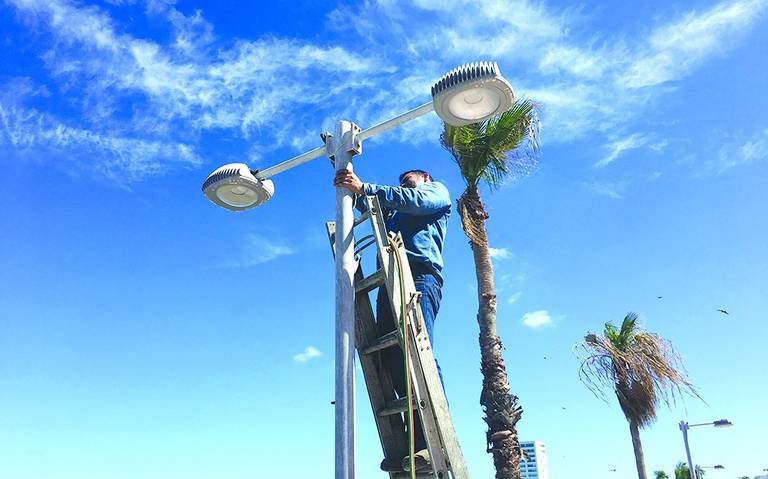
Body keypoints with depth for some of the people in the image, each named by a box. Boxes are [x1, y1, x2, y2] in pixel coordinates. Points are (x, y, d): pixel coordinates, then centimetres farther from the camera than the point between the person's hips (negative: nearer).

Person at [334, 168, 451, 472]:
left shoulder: (437, 191, 23)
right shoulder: (395, 212, 41)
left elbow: (412, 200, 3)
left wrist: (363, 188, -2)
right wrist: (349, 182, 21)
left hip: (420, 274, -6)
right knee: (390, 356, -10)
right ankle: (415, 443, -15)